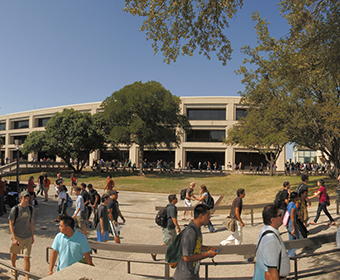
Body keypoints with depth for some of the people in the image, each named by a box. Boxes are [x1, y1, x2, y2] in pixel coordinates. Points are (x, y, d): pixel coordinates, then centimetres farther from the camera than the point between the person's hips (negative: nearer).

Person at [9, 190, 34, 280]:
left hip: (27, 237, 1)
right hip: (16, 236, -1)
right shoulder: (15, 209, -12)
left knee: (26, 257, -1)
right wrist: (14, 238, -14)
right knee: (14, 253, 20)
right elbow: (11, 224, -9)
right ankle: (14, 268, 49)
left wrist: (32, 236, 11)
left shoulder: (30, 208, 0)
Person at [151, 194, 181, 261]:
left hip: (171, 228, 10)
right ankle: (154, 253, 8)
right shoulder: (172, 208, -20)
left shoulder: (169, 206, 11)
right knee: (166, 243, -1)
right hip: (169, 228, -10)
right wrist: (178, 227, -21)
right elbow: (173, 218, -24)